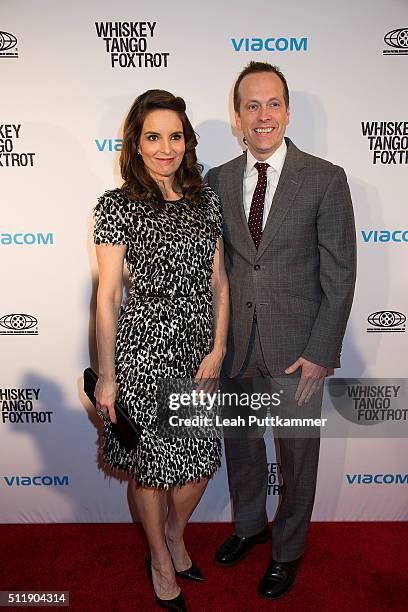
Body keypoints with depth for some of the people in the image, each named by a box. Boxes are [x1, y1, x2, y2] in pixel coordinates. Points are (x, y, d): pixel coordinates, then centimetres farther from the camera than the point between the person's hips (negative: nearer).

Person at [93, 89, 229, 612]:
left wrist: (218, 349, -1)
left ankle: (174, 534, 46)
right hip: (145, 349, -4)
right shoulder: (117, 206, -8)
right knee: (154, 463, 12)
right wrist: (106, 376, -7)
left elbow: (218, 281, 7)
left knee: (202, 461, 14)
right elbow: (107, 296, -8)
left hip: (200, 346, 5)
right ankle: (162, 562, 40)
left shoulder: (205, 200, 6)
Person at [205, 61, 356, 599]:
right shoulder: (217, 180, 4)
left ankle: (288, 550, 40)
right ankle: (249, 525, 49)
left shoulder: (326, 179, -7)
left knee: (297, 455, 14)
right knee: (239, 444, 20)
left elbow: (340, 275, -8)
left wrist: (320, 354, -12)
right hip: (236, 343, 4)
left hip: (297, 347, -3)